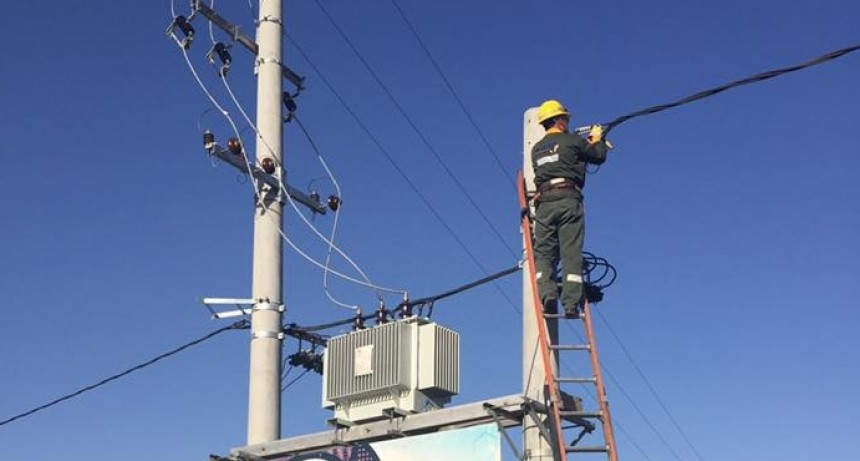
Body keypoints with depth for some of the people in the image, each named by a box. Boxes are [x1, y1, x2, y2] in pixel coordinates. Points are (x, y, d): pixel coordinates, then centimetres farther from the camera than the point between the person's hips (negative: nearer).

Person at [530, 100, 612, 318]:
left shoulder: (536, 149, 20)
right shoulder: (571, 141, 5)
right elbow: (598, 156, 14)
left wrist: (588, 142, 39)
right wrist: (598, 139, 35)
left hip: (544, 202, 4)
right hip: (568, 199, -4)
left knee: (543, 252, 3)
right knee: (571, 253, -4)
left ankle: (547, 294, -18)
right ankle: (571, 303, -10)